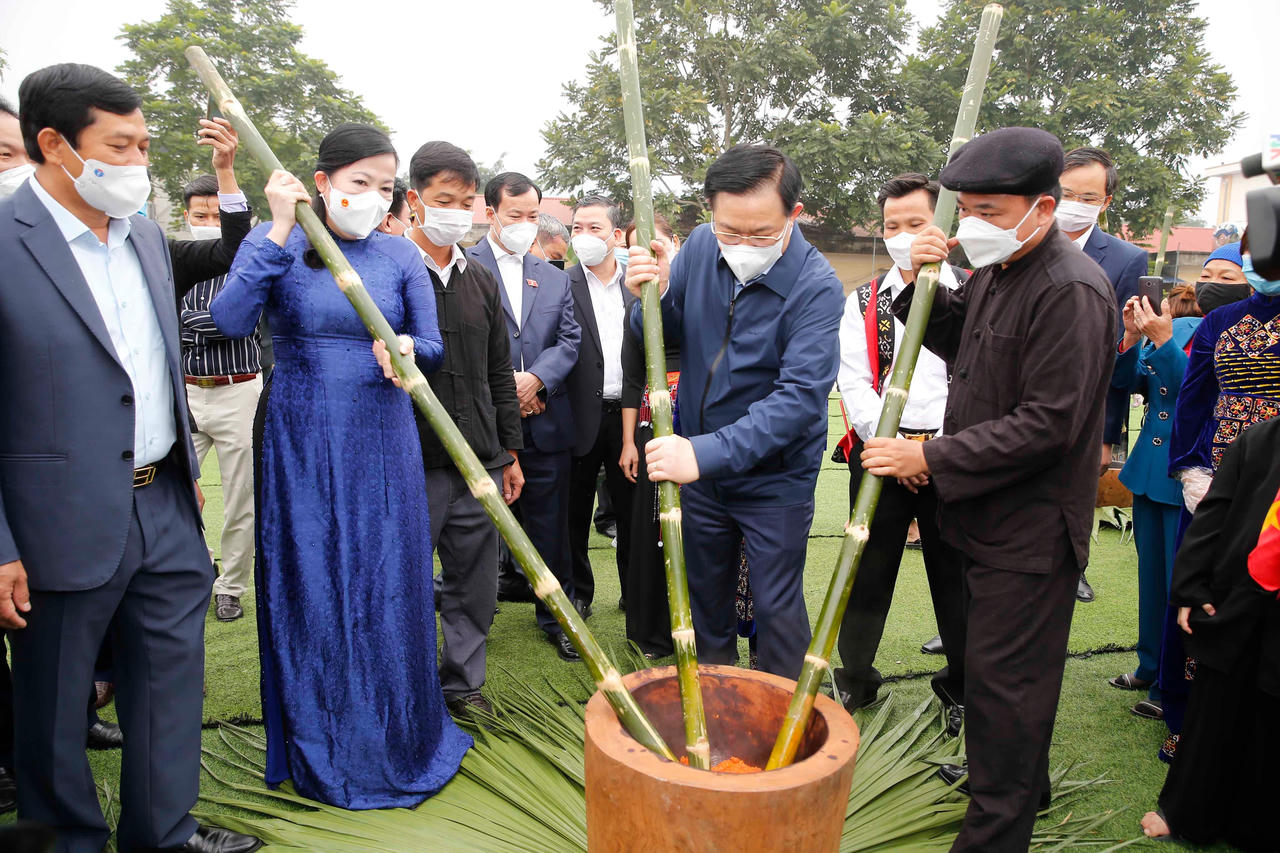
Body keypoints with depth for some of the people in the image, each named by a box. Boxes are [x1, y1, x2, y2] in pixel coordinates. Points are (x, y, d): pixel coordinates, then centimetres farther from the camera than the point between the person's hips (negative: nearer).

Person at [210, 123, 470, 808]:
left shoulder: (401, 256, 3)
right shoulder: (274, 242, -1)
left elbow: (433, 347, 4)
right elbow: (227, 323, -17)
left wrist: (407, 348, -19)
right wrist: (279, 232, -18)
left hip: (382, 441, 1)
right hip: (301, 441, -1)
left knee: (387, 585, 7)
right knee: (308, 588, 7)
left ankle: (394, 738, 28)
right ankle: (318, 746, 27)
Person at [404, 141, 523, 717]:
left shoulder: (482, 281, 13)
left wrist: (510, 453, 16)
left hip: (480, 464, 5)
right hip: (410, 464, -5)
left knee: (474, 583, 13)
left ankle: (462, 681, 30)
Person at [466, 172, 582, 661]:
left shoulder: (554, 278, 16)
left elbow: (569, 340, 7)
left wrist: (535, 378, -10)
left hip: (544, 422, 4)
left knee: (550, 527, 10)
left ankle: (556, 616, 26)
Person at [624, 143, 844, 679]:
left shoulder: (816, 287, -23)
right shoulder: (700, 246, -8)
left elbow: (799, 397, -32)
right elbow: (664, 338, 1)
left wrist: (708, 453, -41)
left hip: (774, 479, -5)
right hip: (699, 468, 5)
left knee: (777, 611, 8)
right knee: (705, 597, 21)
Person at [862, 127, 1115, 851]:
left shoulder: (1071, 290, -21)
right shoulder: (995, 271, 9)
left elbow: (1047, 422, -24)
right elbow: (961, 346, 22)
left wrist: (933, 457, -22)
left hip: (1032, 527, -10)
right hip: (990, 514, 10)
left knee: (1004, 678, 0)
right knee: (996, 666, 23)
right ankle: (1023, 782, 45)